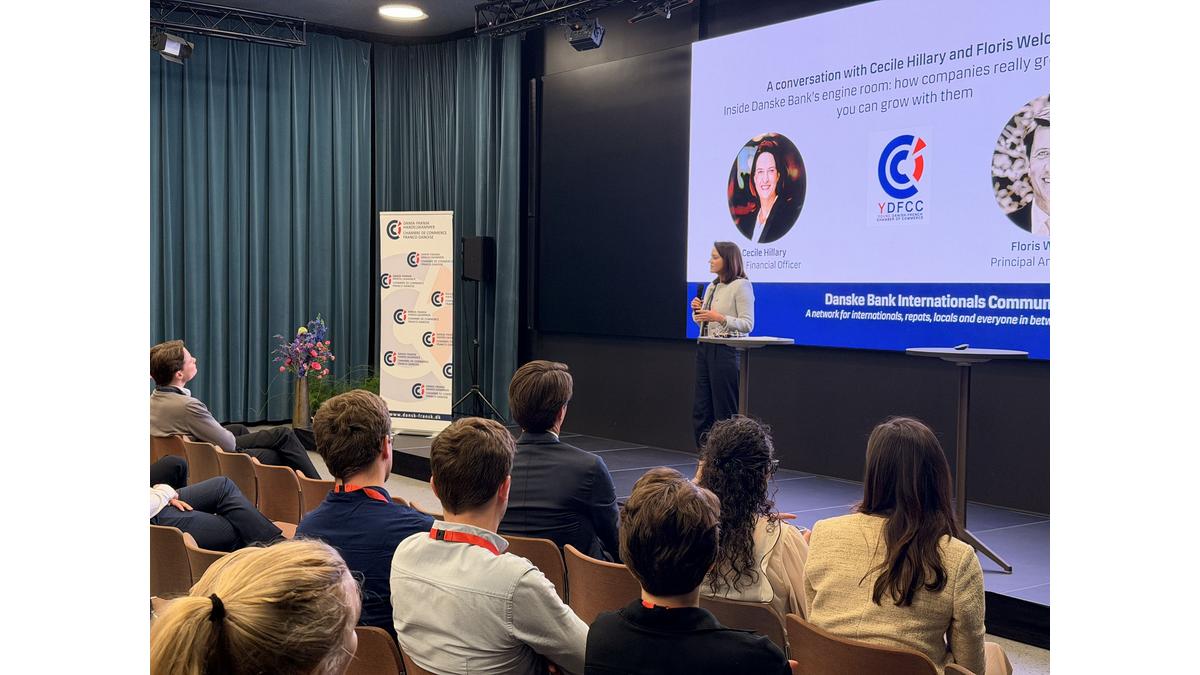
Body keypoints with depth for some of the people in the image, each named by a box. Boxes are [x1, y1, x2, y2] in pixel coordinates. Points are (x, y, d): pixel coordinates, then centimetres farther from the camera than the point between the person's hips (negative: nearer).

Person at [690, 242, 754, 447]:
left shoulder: (741, 286, -8)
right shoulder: (712, 287, 16)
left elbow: (747, 324, -14)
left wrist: (720, 318, -26)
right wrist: (697, 310, 3)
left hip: (726, 351, -8)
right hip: (704, 348, 8)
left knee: (725, 411, -4)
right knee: (701, 410, 8)